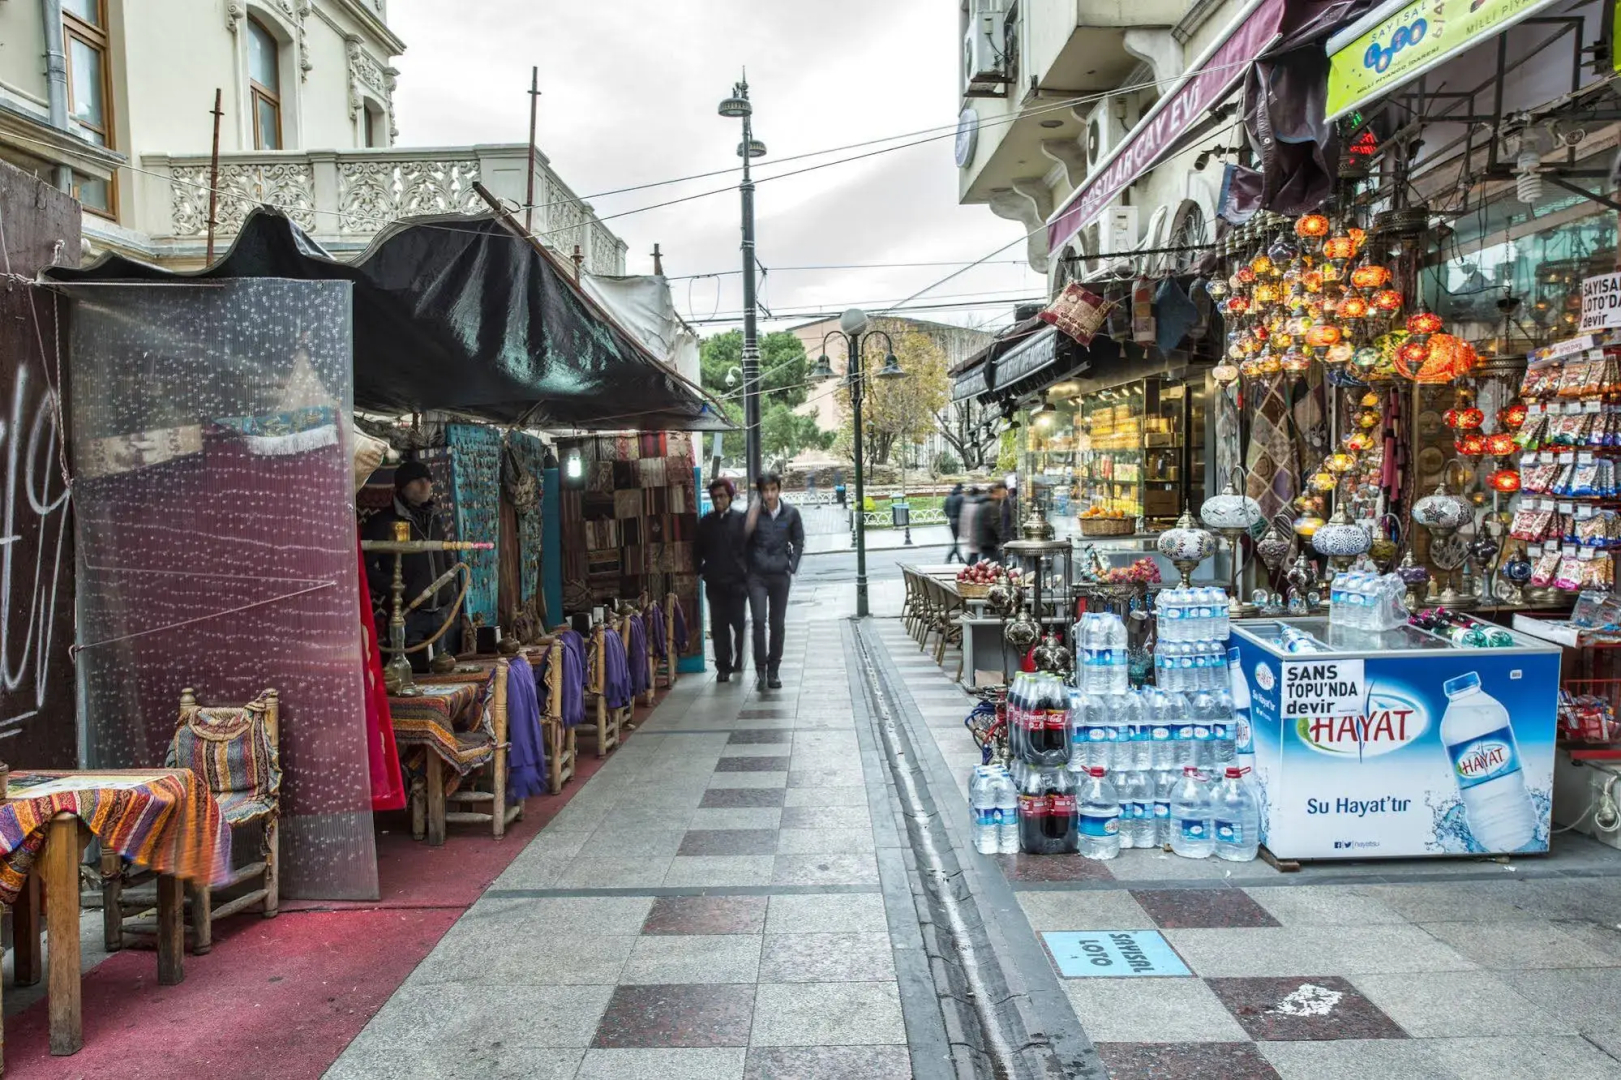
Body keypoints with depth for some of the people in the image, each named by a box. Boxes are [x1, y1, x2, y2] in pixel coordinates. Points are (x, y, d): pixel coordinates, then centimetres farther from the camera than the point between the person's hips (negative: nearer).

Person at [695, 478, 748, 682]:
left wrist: (748, 574, -6)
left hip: (737, 582, -2)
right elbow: (698, 550, 15)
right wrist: (701, 571, 4)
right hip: (714, 583, 3)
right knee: (718, 627, 3)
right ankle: (723, 667, 8)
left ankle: (739, 661, 17)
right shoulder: (705, 522, 9)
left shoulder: (741, 520, 0)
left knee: (738, 624, 1)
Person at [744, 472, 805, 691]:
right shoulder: (755, 513, -5)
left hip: (780, 575, 2)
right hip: (757, 576, -2)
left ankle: (773, 671, 18)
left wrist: (792, 567, 1)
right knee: (758, 621, -11)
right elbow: (745, 538, -7)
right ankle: (760, 669, -1)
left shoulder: (790, 513, 0)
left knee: (777, 624, 7)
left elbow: (798, 542, 9)